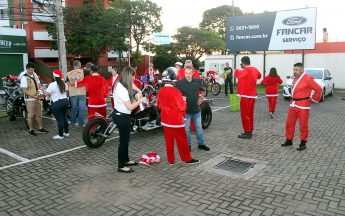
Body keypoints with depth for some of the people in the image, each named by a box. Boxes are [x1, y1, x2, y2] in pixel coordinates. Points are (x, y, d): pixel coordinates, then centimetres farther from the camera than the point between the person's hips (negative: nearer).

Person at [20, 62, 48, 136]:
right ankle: (31, 130, 12)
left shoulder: (35, 75, 10)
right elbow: (24, 90, -16)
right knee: (30, 115, 1)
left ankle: (40, 129, 25)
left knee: (39, 114, 13)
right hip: (30, 99, -7)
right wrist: (33, 96, -22)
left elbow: (39, 85, 19)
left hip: (37, 99, 7)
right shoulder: (24, 78, -12)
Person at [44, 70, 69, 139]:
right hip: (65, 101, 7)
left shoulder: (52, 85, -15)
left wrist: (45, 90, 5)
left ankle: (60, 135, 5)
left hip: (56, 103, -7)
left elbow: (46, 94, -16)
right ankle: (66, 132, 25)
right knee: (64, 118, 17)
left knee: (59, 119, -2)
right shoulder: (64, 84, 5)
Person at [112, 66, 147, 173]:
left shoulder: (119, 83, 3)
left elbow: (131, 84, 27)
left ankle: (126, 160, 37)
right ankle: (121, 166, 14)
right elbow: (130, 107, -25)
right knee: (124, 141, 1)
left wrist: (139, 91, 17)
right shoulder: (122, 90, -27)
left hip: (118, 114, 10)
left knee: (125, 139, 21)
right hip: (122, 117, -10)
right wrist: (141, 100, -12)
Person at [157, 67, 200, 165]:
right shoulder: (176, 92, -20)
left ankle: (171, 160, 23)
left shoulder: (160, 91, -3)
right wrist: (183, 100, 2)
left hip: (165, 119, 6)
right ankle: (187, 159, 21)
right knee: (182, 140, 8)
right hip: (176, 120, -5)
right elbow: (182, 108, -16)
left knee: (169, 140, 14)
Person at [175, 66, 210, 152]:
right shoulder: (179, 83, -11)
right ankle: (188, 145, 25)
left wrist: (201, 98, 8)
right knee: (187, 129, 8)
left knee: (199, 128, 15)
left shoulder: (197, 81, 0)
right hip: (186, 110, -3)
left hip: (196, 109, 3)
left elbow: (203, 90, 19)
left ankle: (201, 144, 30)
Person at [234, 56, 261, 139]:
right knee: (250, 114, 15)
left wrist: (237, 71, -15)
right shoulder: (255, 70, 10)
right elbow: (259, 76, 31)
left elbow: (239, 75, -35)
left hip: (246, 96, -9)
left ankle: (247, 132, 0)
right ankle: (250, 131, 23)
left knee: (245, 114, -3)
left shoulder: (246, 70, -16)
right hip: (253, 95, 9)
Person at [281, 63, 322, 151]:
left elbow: (318, 89, -9)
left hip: (303, 105, -7)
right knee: (289, 123, 9)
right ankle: (289, 140, 20)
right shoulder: (295, 77, 11)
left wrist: (314, 99, -2)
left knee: (303, 125, 1)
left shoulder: (308, 79, -13)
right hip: (293, 104, 7)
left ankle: (303, 143, 12)